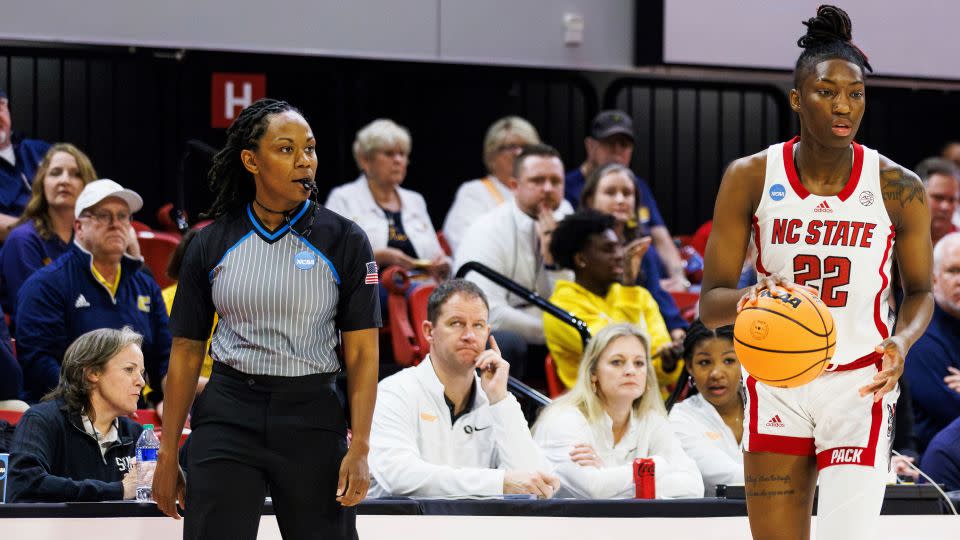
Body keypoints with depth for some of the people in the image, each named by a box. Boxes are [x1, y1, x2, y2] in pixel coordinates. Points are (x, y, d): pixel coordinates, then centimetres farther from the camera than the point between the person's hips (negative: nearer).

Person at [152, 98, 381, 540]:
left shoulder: (344, 241, -1)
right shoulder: (212, 244, 4)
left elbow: (362, 353, -3)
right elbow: (186, 352, 8)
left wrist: (359, 449, -11)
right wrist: (167, 456, 6)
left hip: (312, 418, -1)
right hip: (227, 417, 1)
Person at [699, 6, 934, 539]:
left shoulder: (898, 189, -7)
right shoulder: (750, 178, -6)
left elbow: (919, 290, 9)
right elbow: (709, 304, -5)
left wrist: (901, 341, -14)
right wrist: (748, 298, -29)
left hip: (858, 387, -2)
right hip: (777, 387, 2)